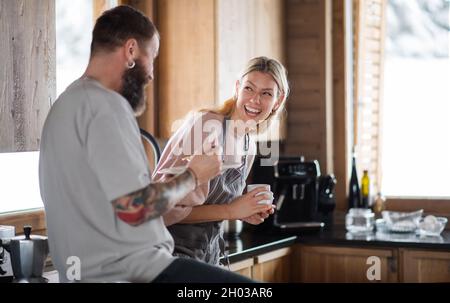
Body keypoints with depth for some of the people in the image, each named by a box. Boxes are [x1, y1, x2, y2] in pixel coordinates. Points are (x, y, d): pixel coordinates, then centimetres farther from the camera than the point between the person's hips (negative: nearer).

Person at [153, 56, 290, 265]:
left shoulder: (250, 147, 6)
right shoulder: (205, 124, -18)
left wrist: (244, 212, -1)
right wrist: (230, 211, -18)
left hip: (210, 253, 8)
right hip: (175, 251, -8)